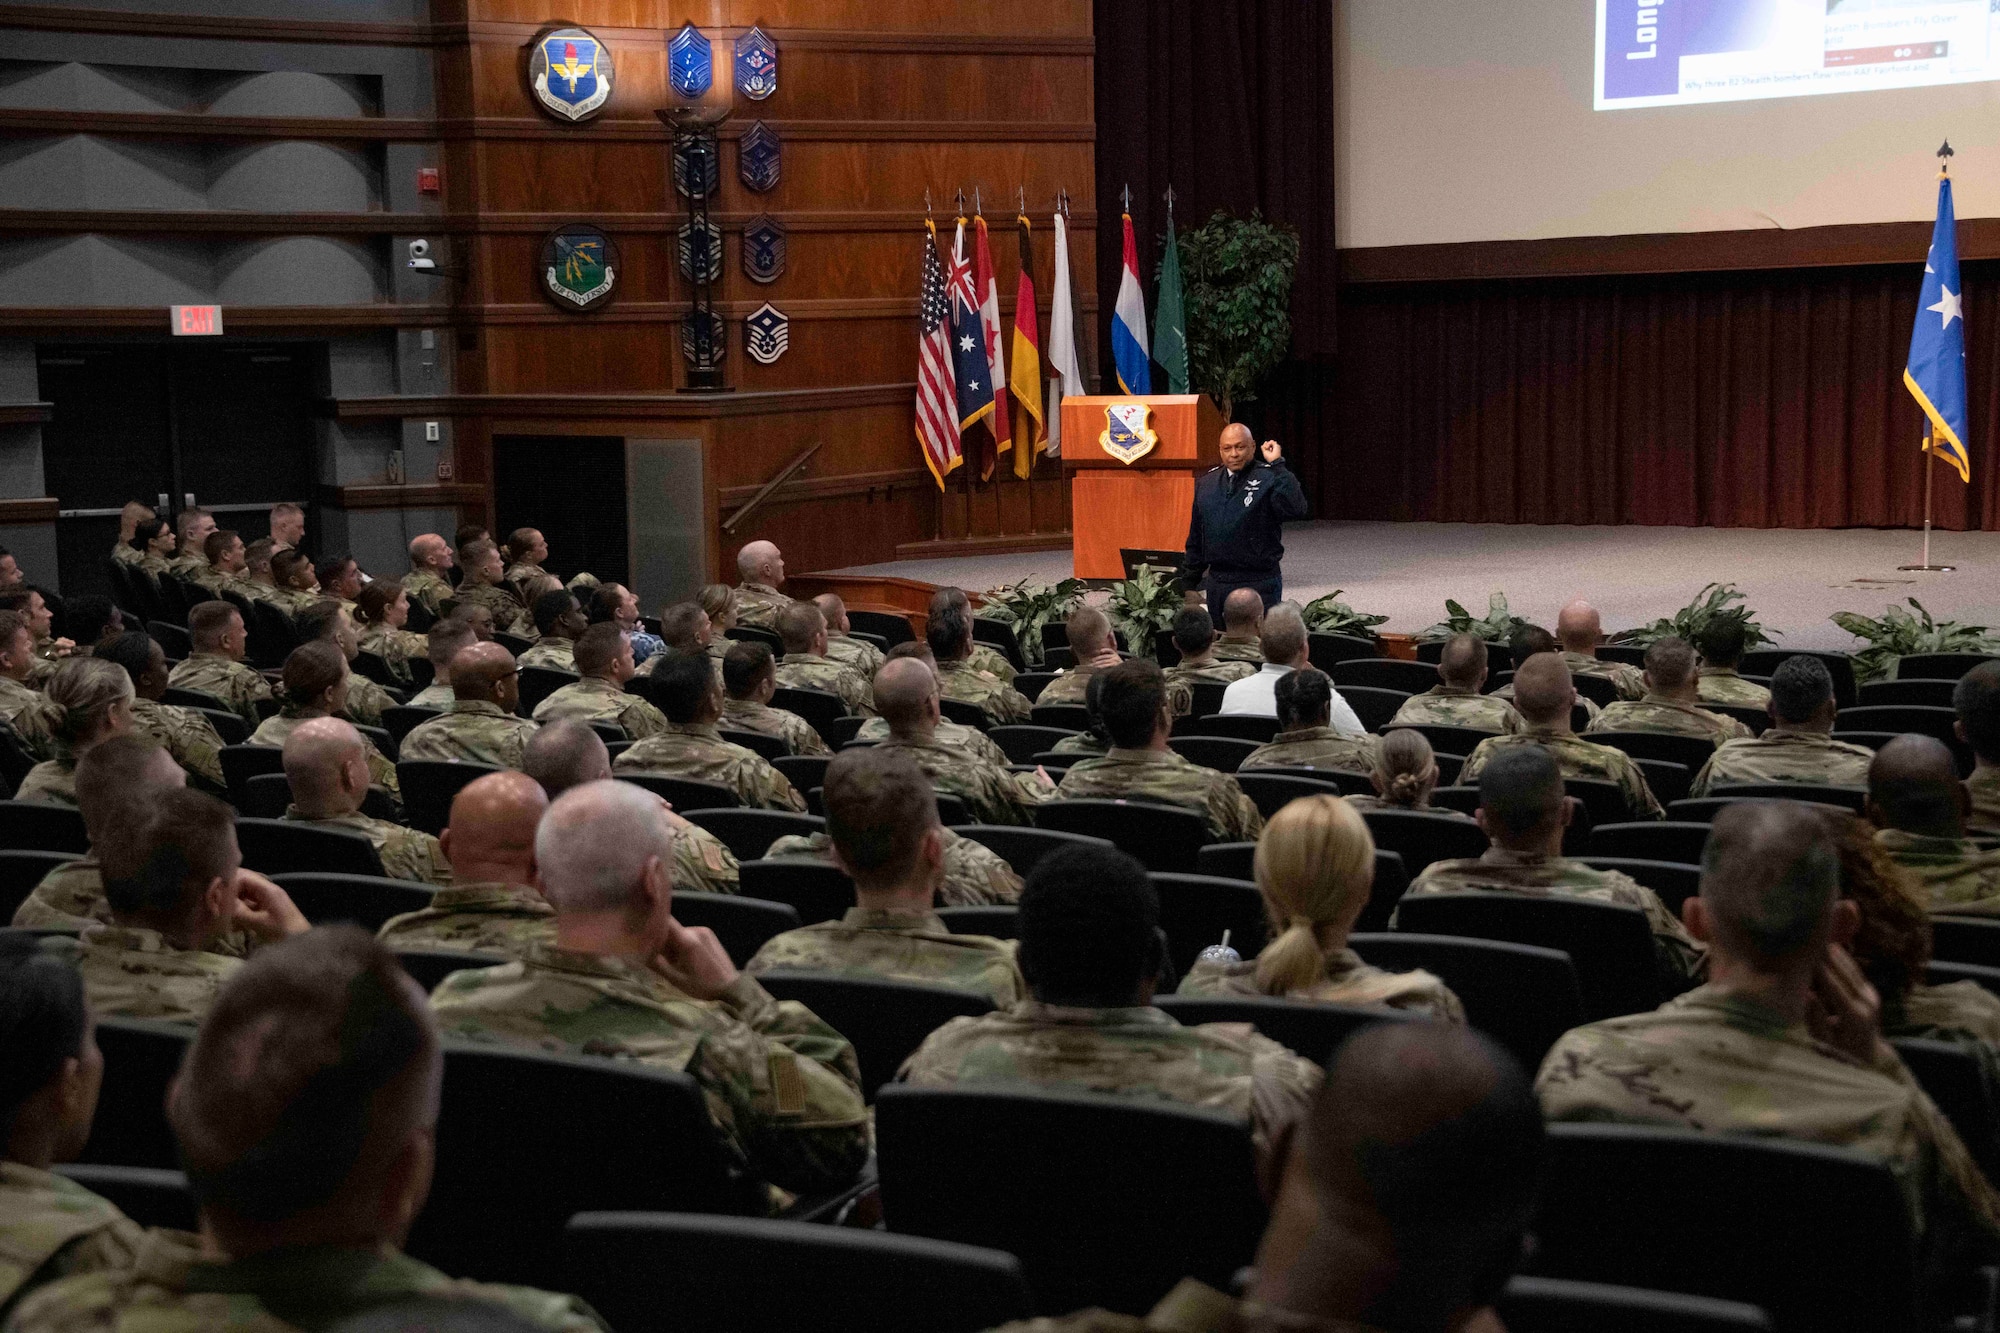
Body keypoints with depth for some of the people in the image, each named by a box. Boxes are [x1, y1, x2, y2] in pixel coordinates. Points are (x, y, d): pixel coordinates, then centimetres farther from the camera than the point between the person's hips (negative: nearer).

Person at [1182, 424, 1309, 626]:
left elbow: (1296, 510, -27)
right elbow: (1196, 539, 18)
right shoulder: (1207, 483, 11)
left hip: (1259, 585, -5)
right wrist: (1189, 584, 17)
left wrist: (1277, 464, -24)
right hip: (1217, 583, 5)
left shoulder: (1268, 479, -7)